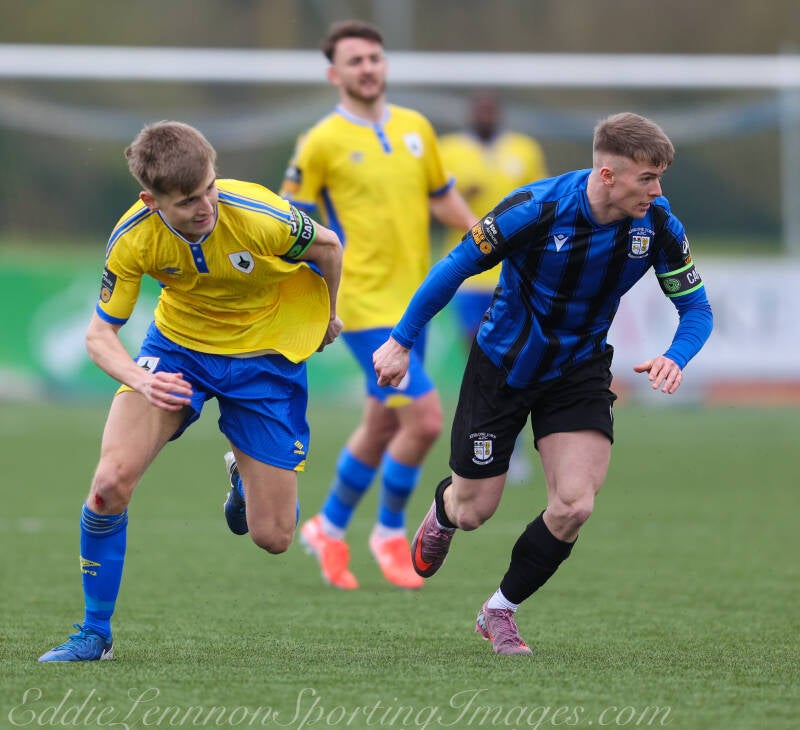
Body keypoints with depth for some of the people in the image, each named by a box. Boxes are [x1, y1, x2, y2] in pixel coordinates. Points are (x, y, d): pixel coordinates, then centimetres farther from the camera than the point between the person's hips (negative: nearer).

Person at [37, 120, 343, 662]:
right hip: (177, 346, 1)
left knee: (273, 537, -1)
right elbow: (100, 334, -13)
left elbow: (328, 246, -8)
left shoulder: (261, 218, -31)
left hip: (266, 355, -1)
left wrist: (326, 319, 11)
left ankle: (246, 476, 38)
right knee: (111, 481, -22)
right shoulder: (133, 239, -24)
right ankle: (95, 634, -4)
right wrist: (141, 380, -35)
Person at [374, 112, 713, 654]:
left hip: (578, 372, 2)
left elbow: (696, 307, -6)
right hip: (503, 366, -2)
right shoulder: (538, 208, -27)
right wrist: (402, 341, -10)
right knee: (473, 512, 7)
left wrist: (674, 359, -28)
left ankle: (500, 610, 8)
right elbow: (457, 266, -15)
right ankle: (442, 514, 49)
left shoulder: (658, 224, -16)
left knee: (575, 506, -16)